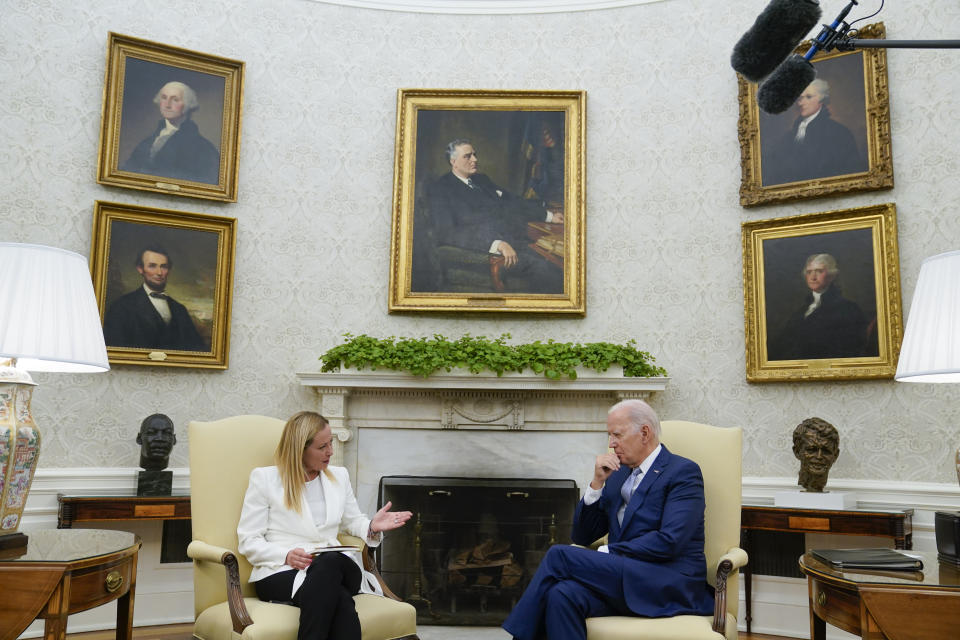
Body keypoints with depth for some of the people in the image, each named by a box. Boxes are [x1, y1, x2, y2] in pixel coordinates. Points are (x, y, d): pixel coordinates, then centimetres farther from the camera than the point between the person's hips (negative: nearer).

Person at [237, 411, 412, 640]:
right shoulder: (264, 478, 7)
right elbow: (248, 540, 4)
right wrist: (286, 556, -14)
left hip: (334, 565, 3)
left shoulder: (339, 476, 21)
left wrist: (372, 526, 4)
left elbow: (352, 522, 28)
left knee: (331, 561, -38)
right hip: (280, 574, -3)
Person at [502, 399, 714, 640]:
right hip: (622, 578, 6)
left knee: (559, 555, -20)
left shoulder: (684, 472, -1)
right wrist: (597, 483, 2)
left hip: (671, 586, -5)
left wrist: (606, 553, -12)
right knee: (562, 595, -29)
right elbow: (582, 536, 15)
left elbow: (669, 541, -15)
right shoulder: (617, 474, 19)